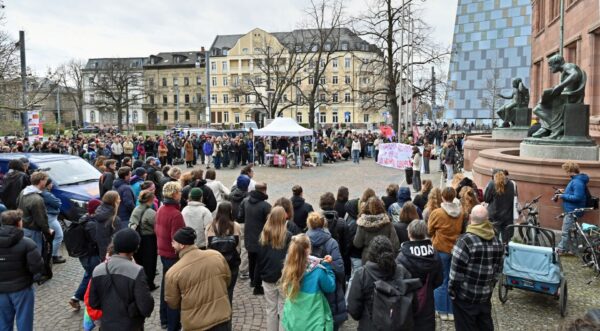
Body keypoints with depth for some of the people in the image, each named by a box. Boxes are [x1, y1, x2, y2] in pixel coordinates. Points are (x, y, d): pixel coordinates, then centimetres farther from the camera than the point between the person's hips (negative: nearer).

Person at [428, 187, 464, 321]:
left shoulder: (437, 213, -15)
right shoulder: (461, 212, -5)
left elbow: (429, 231, -2)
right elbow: (462, 229, 6)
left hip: (441, 249, -3)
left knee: (441, 281, 8)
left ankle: (442, 311, 15)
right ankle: (452, 311, 19)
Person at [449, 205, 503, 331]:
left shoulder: (466, 240, -20)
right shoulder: (497, 242, 1)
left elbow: (457, 271, -17)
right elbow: (497, 270, 9)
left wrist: (452, 291, -6)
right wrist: (489, 287, 19)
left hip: (465, 295, -6)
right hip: (486, 295, 6)